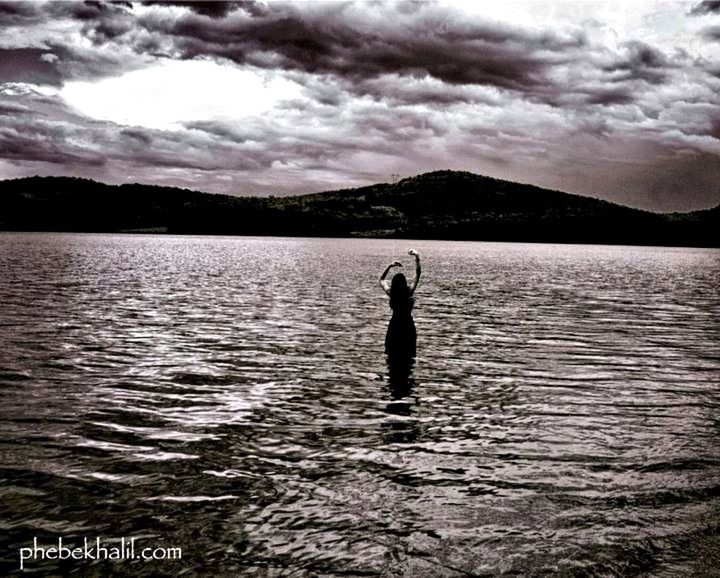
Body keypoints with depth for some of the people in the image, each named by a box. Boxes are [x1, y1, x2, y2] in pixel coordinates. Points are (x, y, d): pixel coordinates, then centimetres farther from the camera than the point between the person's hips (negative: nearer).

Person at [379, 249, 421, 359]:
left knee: (393, 355, 10)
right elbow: (417, 274, -11)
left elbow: (381, 280, 8)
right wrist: (417, 257, -8)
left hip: (394, 326, 2)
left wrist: (390, 266, 3)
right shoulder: (409, 292, -17)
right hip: (407, 326, -2)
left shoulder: (391, 293, -10)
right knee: (407, 355, 4)